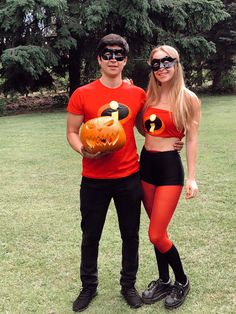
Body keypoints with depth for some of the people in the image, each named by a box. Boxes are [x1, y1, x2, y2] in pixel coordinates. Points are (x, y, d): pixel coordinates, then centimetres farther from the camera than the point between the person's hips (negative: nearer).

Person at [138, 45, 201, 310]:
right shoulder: (148, 96, 7)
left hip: (170, 167, -5)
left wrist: (192, 177, -8)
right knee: (158, 230, 14)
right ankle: (164, 281, 32)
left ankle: (182, 282, 20)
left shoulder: (189, 99, -6)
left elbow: (192, 140, -4)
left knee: (156, 235, -5)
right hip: (145, 164, 5)